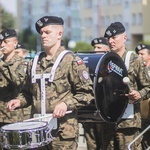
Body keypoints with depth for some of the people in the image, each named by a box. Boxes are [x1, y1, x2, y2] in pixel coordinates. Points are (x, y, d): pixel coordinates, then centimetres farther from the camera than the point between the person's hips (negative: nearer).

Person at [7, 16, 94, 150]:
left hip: (63, 130, -5)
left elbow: (87, 93, -6)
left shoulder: (72, 61, -4)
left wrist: (66, 104, -20)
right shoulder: (35, 62, 14)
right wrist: (20, 101, 3)